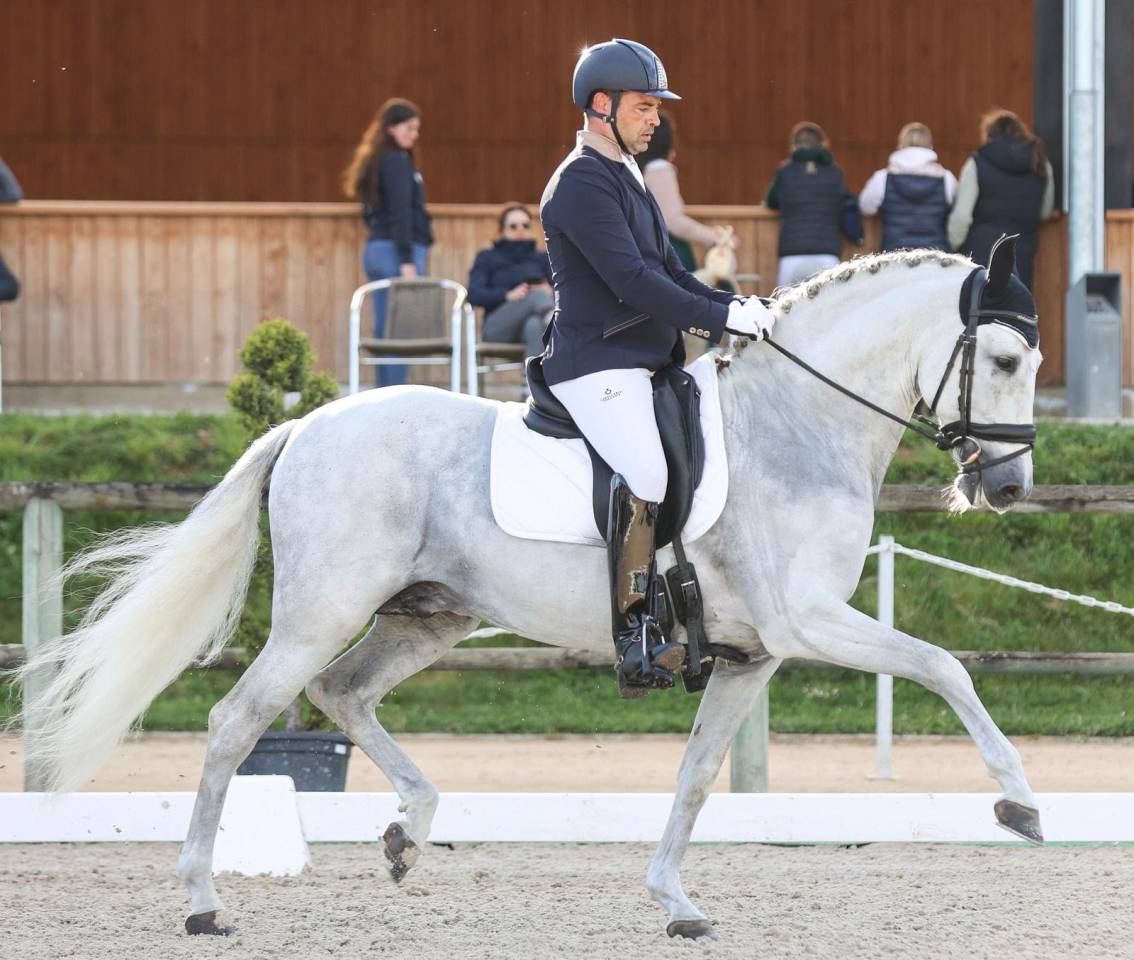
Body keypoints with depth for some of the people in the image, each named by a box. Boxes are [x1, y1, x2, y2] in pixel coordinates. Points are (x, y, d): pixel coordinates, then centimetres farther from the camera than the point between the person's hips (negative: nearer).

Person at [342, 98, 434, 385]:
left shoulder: (377, 160, 17)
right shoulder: (397, 161, -11)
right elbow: (400, 213, -17)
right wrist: (408, 262, -20)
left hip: (376, 250, 9)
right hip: (396, 253, -9)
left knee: (386, 330, 9)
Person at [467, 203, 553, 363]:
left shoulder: (542, 258, 27)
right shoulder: (487, 258, 21)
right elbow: (474, 295, 1)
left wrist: (549, 291, -17)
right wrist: (508, 295, -17)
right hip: (498, 327, -2)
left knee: (535, 326, -39)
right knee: (535, 296, -34)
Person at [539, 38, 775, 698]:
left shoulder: (627, 177, 20)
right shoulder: (582, 184, -12)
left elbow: (667, 270, 23)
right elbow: (632, 282, -20)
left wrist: (728, 305, 7)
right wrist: (720, 317, -18)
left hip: (645, 362, 11)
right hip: (597, 364, -11)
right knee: (645, 476, -28)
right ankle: (635, 642, -27)